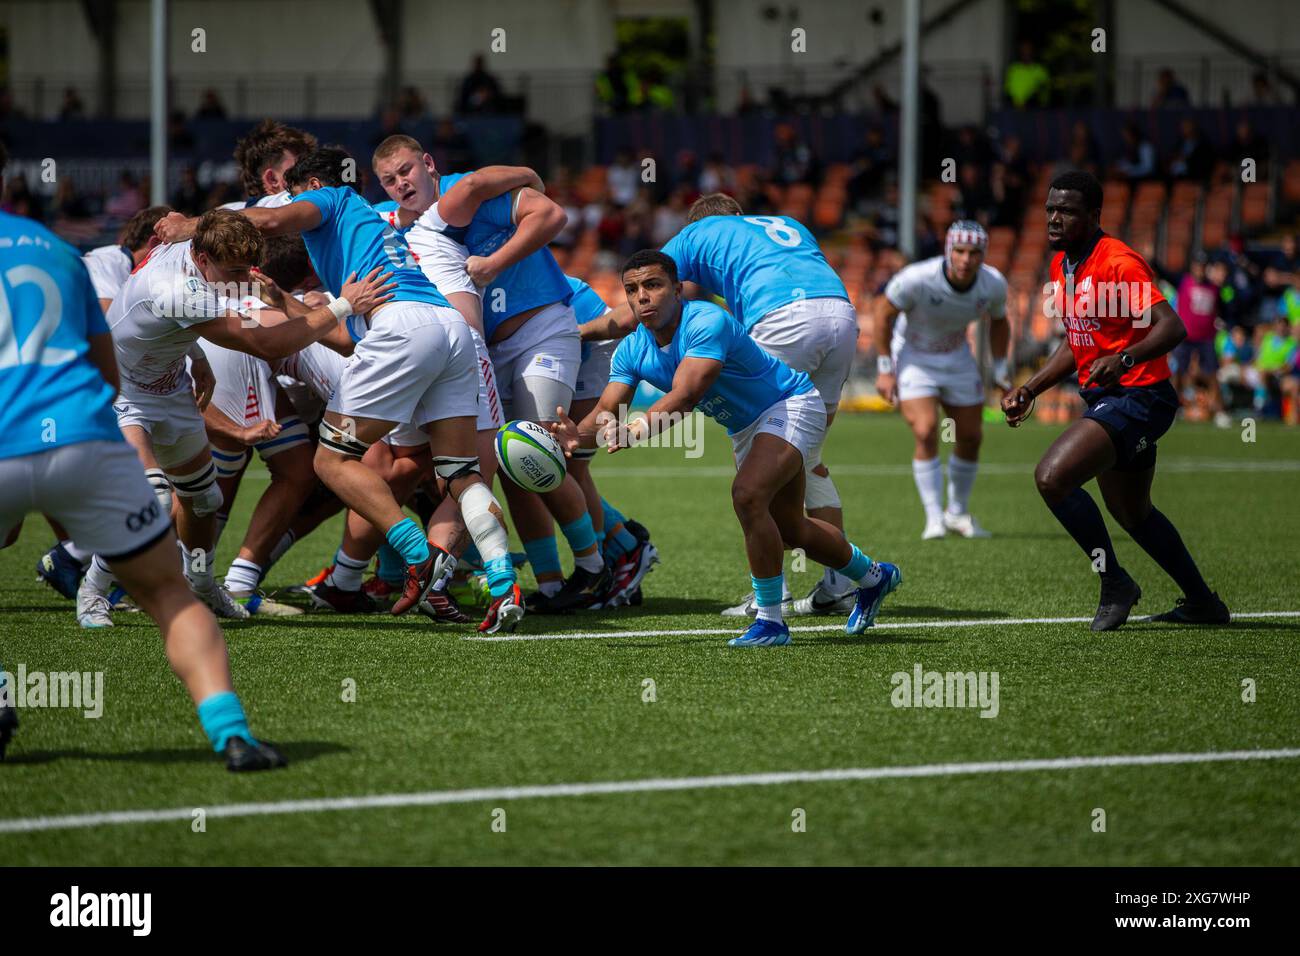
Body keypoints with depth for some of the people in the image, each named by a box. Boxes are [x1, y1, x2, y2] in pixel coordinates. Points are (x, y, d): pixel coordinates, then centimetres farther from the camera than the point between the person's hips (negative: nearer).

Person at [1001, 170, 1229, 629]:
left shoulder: (1118, 262, -18)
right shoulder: (1061, 265, 10)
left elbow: (1172, 327, -26)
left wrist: (1124, 359, -41)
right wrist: (1030, 389, 14)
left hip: (1138, 398, -10)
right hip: (1103, 398, 10)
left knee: (1052, 477, -23)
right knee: (1132, 513, 22)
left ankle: (1114, 582, -7)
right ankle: (1202, 602, 38)